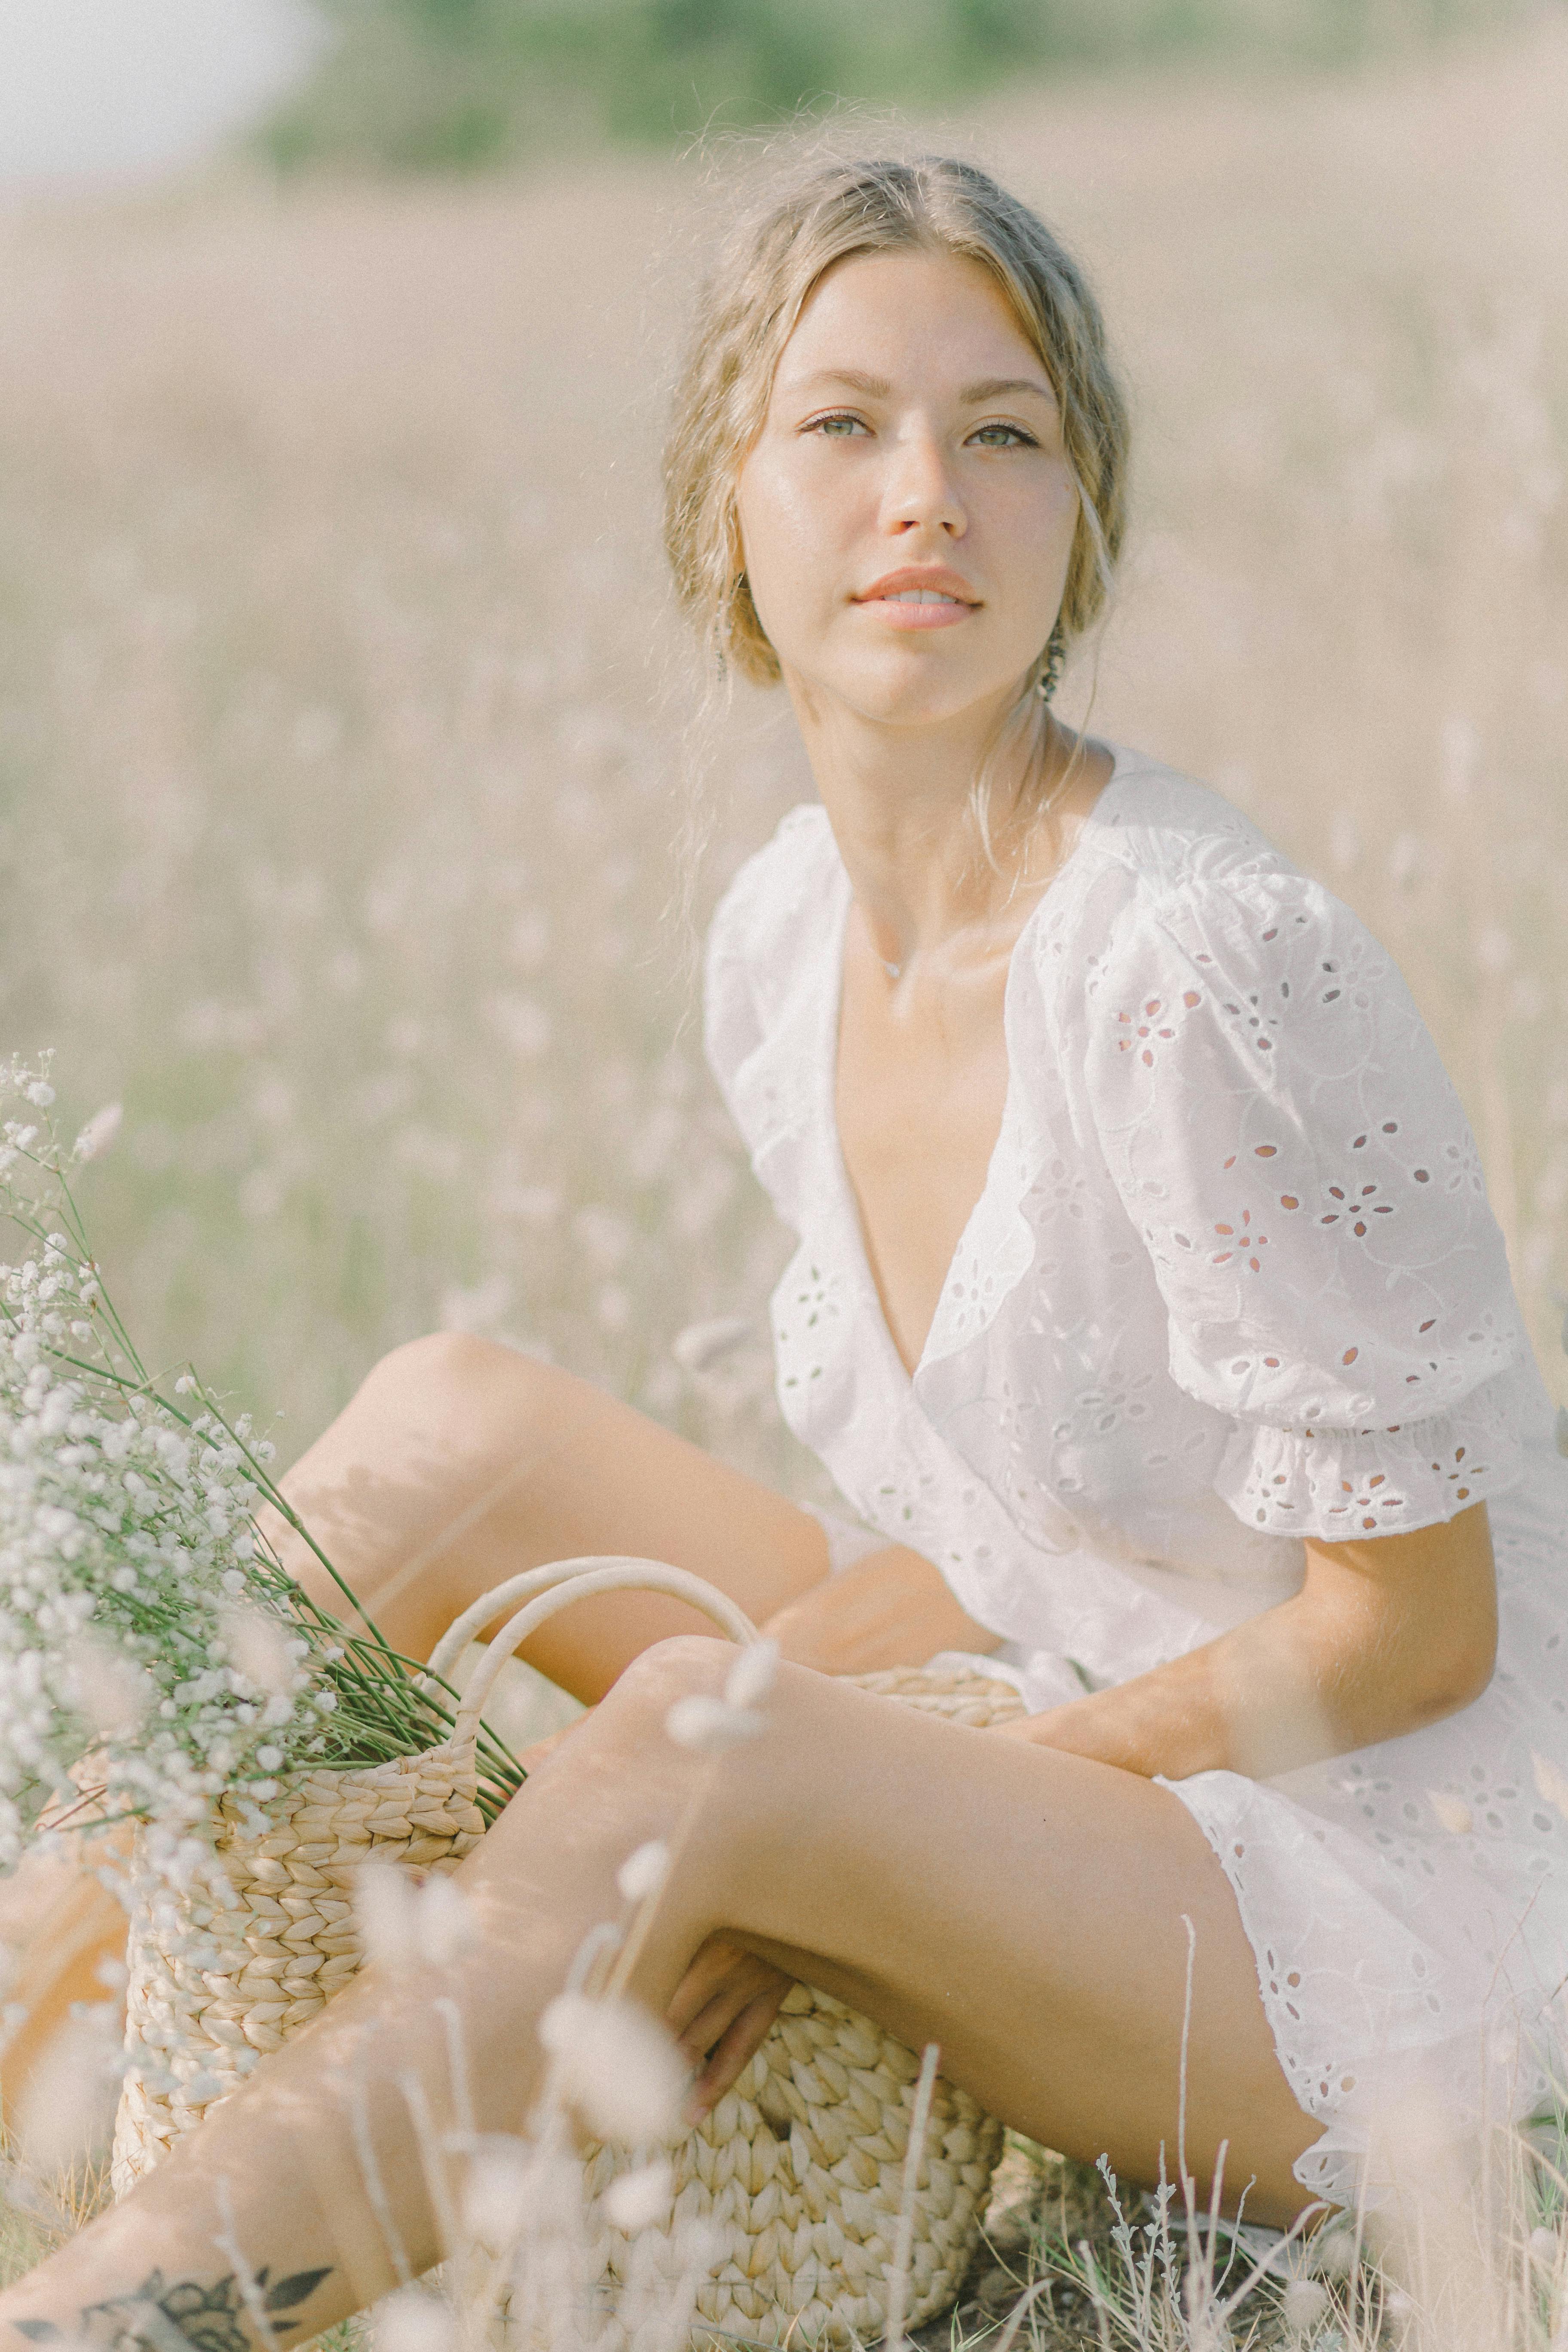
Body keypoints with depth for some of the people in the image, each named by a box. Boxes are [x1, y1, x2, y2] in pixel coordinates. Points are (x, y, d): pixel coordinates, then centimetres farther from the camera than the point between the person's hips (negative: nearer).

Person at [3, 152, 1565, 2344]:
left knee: (699, 1746, -31)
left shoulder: (1203, 968, -25)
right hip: (1075, 1765, 7)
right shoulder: (780, 943, -1)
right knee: (457, 1427, -5)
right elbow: (993, 1518, 8)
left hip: (1381, 1912, -7)